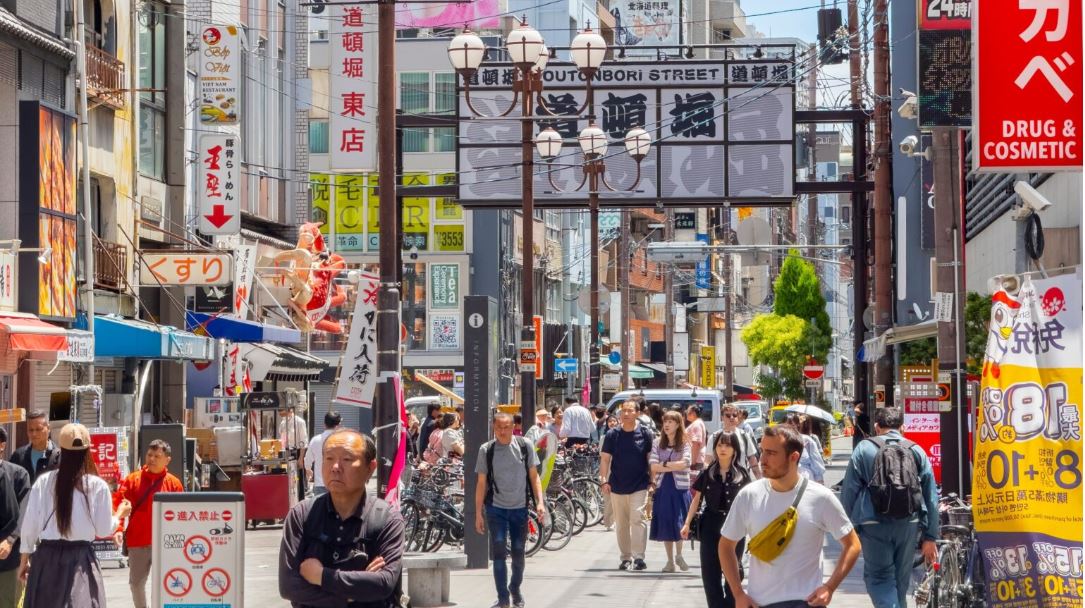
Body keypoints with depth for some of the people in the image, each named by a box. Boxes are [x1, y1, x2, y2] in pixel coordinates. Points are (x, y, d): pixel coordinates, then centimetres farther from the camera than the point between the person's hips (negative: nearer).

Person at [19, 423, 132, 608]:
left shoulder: (44, 481, -2)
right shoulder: (98, 486, -6)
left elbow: (29, 525, 1)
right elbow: (104, 530, 0)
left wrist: (24, 560, 14)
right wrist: (120, 513, 20)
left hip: (46, 558, 2)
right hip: (80, 558, -2)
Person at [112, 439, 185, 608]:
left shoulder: (174, 483, 1)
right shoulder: (132, 480, 2)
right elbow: (119, 505, -4)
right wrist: (118, 529, -18)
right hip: (138, 541, 1)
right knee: (136, 582, 10)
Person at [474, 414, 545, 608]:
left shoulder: (524, 446, -2)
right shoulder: (486, 450, -3)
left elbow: (533, 476, 4)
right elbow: (481, 483, 2)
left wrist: (540, 502, -7)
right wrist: (478, 513, 0)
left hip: (520, 508, 1)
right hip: (496, 508, -1)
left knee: (518, 554, 9)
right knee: (499, 552, -10)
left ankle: (515, 590, 32)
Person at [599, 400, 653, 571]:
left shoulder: (645, 434, 0)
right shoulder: (613, 434, 3)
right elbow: (605, 459, 4)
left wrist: (652, 480, 0)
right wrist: (604, 480, -6)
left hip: (640, 485, -2)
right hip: (617, 486, 2)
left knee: (637, 519, -13)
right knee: (621, 523, 8)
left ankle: (639, 557, -15)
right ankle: (625, 557, 18)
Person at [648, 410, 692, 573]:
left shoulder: (684, 444, -1)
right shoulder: (658, 443, 7)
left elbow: (684, 463, -15)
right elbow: (653, 466, -3)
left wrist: (664, 464, -9)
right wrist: (674, 466, -10)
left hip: (680, 488, -3)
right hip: (663, 488, 3)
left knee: (679, 524, -7)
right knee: (665, 525, 4)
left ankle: (679, 555, 16)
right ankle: (670, 561, 12)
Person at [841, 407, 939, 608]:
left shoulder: (864, 449, 1)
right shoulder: (917, 451, 7)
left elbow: (848, 492, -2)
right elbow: (931, 498, 6)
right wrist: (930, 537, 10)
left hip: (874, 525, -3)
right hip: (908, 525, 3)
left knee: (879, 577, 3)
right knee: (901, 580, 17)